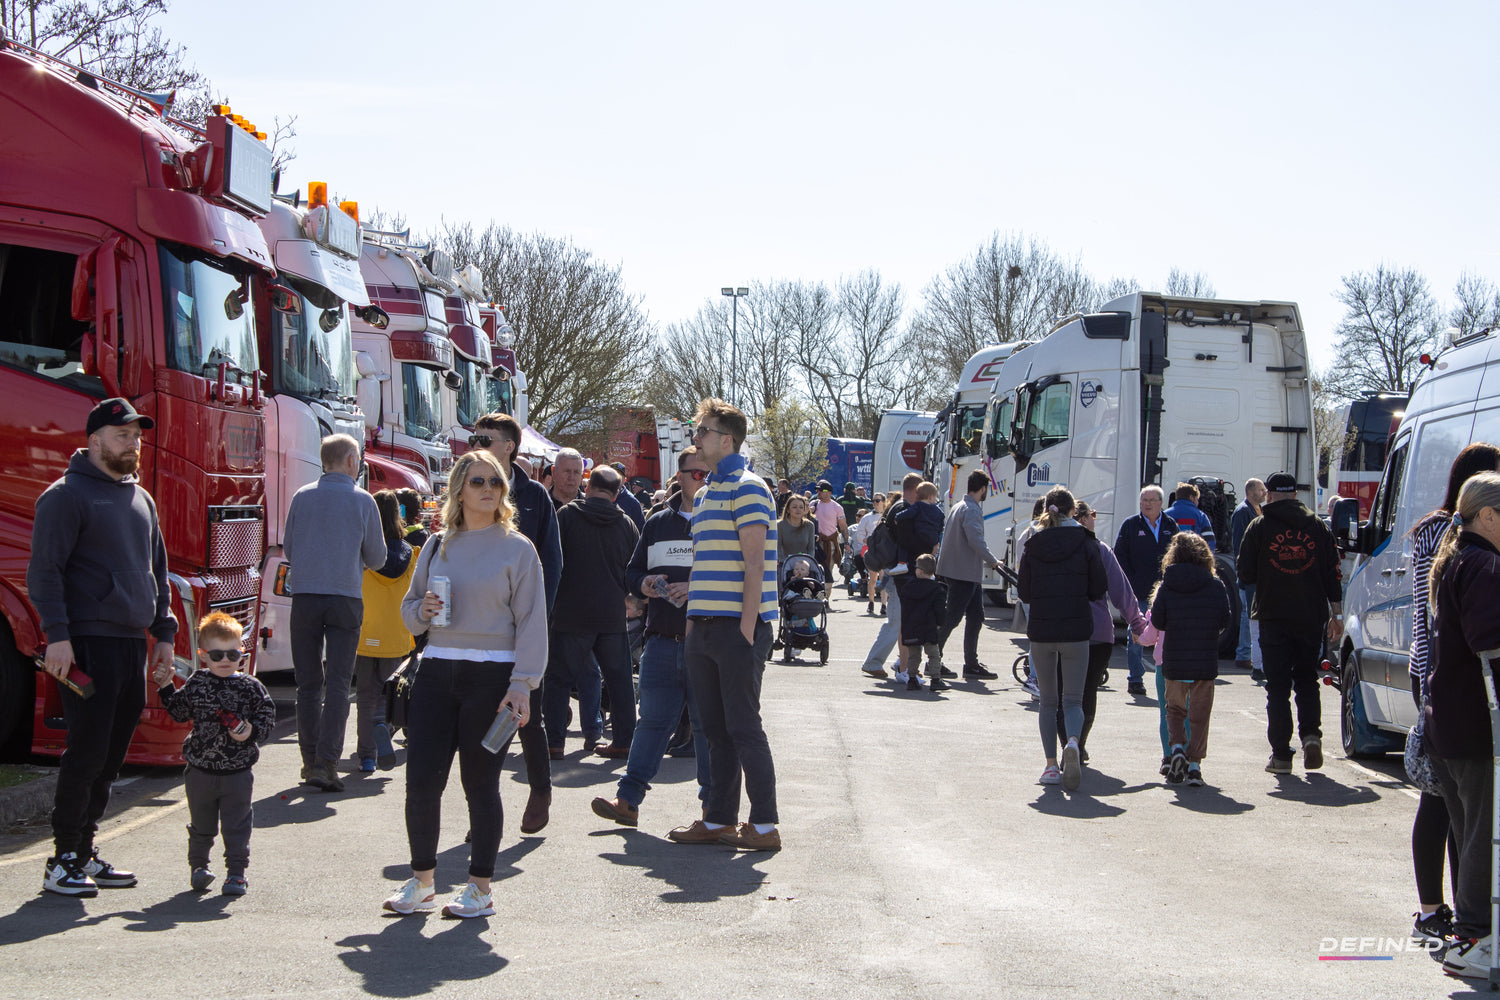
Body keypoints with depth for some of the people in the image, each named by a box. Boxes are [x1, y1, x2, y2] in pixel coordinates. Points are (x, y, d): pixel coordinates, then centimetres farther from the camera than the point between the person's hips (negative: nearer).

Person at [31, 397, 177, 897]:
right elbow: (44, 570, -10)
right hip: (87, 644, -8)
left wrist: (163, 631, 18)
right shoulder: (67, 495, -5)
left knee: (111, 756, 10)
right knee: (87, 751, -8)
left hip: (133, 645, 8)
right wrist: (57, 633, -18)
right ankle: (63, 861, 0)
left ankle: (83, 851, 19)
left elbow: (157, 571, 25)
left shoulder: (141, 499, 19)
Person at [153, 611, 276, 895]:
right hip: (200, 769, 2)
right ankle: (198, 865, 33)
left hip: (237, 773, -2)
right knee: (201, 824, 15)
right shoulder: (196, 684, 1)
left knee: (237, 826, 1)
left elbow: (267, 718, -1)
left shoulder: (251, 688, -6)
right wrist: (166, 687, 9)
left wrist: (251, 733, -18)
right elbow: (180, 712, 16)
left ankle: (236, 872, 12)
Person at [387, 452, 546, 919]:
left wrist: (522, 684, -11)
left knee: (480, 783, 1)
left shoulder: (517, 548, 1)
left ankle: (480, 888, 14)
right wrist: (422, 611, -5)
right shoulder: (437, 547, 13)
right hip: (437, 670, 4)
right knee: (421, 780, -1)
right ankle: (421, 881, 15)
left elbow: (531, 621, -2)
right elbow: (409, 607, 20)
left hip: (492, 675, -4)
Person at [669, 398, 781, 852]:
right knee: (716, 728, 11)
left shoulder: (746, 487, -9)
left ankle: (765, 825, 2)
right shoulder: (706, 493, 19)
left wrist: (746, 627, -19)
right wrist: (692, 619, 16)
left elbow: (755, 563, -15)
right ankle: (718, 819, 17)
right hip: (705, 625, 8)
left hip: (737, 626, -8)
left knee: (743, 726, -5)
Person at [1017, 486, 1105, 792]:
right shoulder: (1085, 544, -3)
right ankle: (1073, 743, -27)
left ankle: (1051, 765, 6)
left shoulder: (1033, 546, 1)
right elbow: (1099, 589, 1)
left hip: (1041, 630, 1)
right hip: (1076, 629, -1)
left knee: (1048, 701, 12)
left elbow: (1024, 592, 4)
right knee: (1073, 699, 3)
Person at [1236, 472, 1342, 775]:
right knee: (1307, 680, 16)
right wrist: (1335, 614, 11)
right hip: (1311, 616, 2)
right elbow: (1332, 573, 6)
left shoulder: (1259, 527, -1)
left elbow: (1246, 574, 0)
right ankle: (1311, 733, -4)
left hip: (1274, 617, -2)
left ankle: (1281, 754, -1)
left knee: (1278, 686, 2)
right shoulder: (1317, 526, 7)